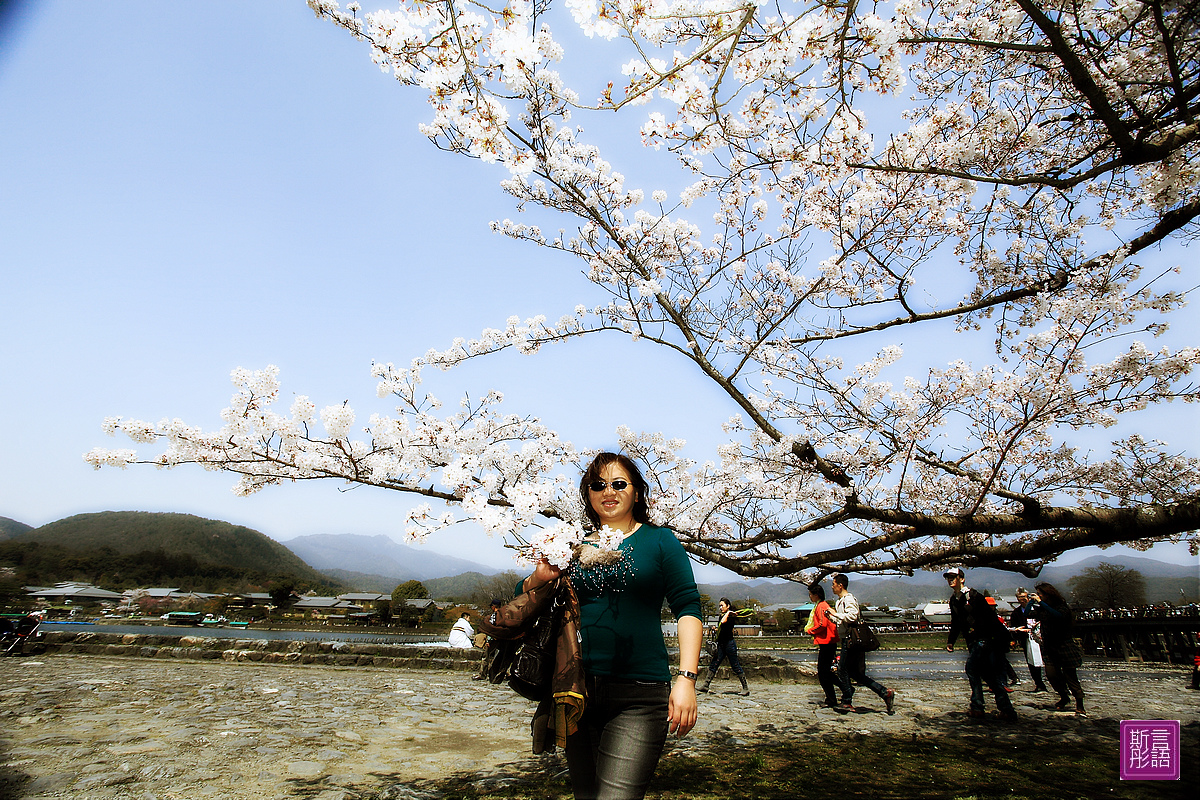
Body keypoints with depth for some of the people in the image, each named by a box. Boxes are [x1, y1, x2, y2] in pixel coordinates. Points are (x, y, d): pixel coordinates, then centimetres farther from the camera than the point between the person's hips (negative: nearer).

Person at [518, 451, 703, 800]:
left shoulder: (659, 540, 2)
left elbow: (688, 608, -4)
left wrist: (686, 678, -16)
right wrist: (539, 578, -9)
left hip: (639, 696, -4)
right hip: (579, 692, 4)